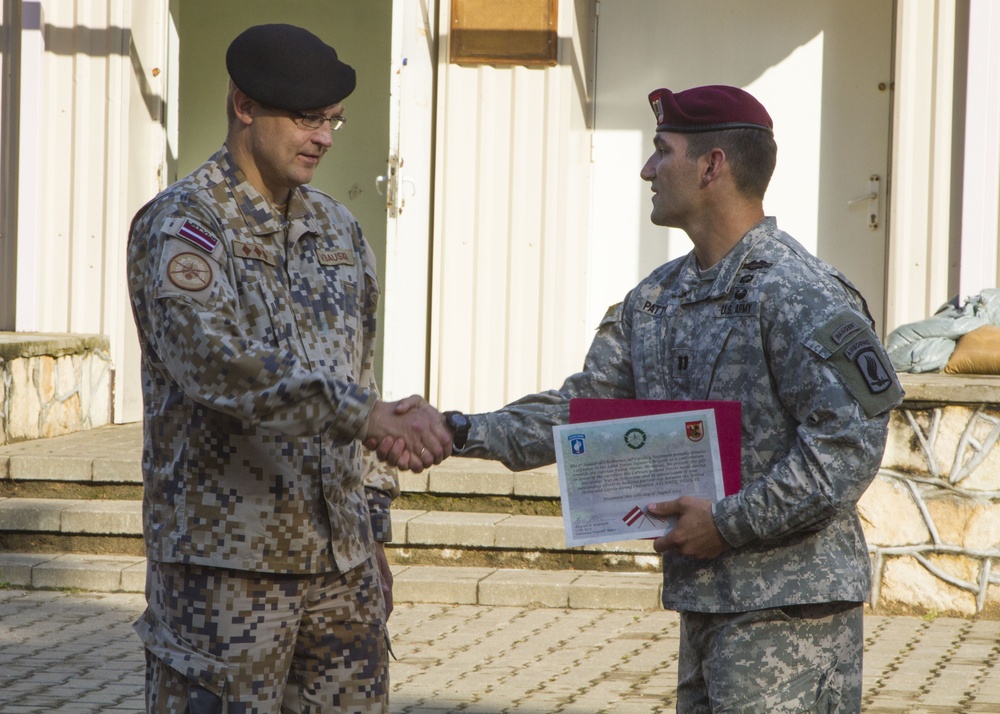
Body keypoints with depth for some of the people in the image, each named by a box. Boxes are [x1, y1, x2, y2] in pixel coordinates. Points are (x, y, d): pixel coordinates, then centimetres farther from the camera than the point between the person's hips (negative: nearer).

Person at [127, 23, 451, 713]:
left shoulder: (338, 230, 14)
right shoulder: (181, 227, -9)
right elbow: (218, 363, -27)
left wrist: (372, 538, 17)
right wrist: (371, 412, -35)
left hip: (338, 561, 7)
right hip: (226, 562, -6)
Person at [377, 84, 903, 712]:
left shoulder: (799, 296, -14)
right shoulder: (658, 298, 14)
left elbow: (852, 440, -19)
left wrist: (731, 522, -19)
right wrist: (462, 433, 1)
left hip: (789, 608, -9)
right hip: (704, 600, 9)